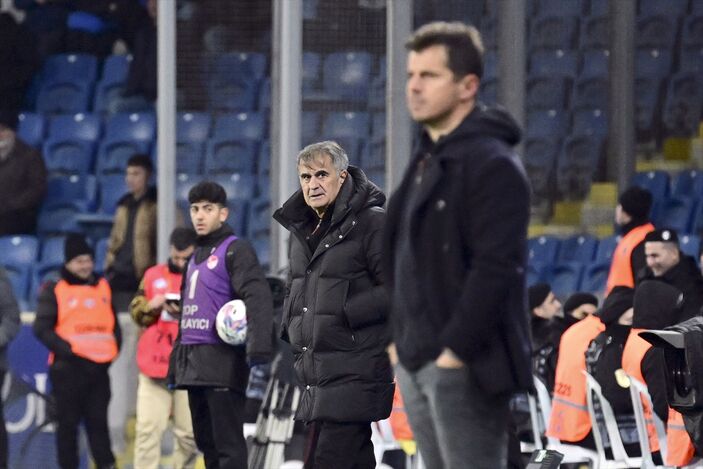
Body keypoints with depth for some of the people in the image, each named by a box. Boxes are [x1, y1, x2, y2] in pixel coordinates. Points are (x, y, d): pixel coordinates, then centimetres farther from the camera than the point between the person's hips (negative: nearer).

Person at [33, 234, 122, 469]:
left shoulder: (103, 287, 15)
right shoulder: (54, 290, 0)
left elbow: (113, 323, 21)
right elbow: (42, 328, -6)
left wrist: (114, 348, 4)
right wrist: (66, 349, -15)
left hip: (99, 367, 4)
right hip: (68, 368, -4)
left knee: (99, 421, 5)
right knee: (68, 422, 1)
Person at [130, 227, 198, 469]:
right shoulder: (154, 276, 13)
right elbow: (135, 311, 13)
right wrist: (152, 306, -8)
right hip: (155, 367, 2)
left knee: (189, 433, -1)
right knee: (148, 429, -3)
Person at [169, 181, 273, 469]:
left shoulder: (235, 250, -6)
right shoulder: (196, 257, 21)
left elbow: (258, 298, -19)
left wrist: (258, 346, -31)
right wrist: (176, 360, 23)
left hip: (222, 361, -9)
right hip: (194, 364, 9)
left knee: (228, 443, -10)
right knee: (206, 442, 12)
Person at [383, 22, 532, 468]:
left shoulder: (492, 164, -13)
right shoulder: (426, 160, 17)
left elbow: (496, 267, -21)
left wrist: (457, 349, -23)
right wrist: (401, 337, 16)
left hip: (465, 365, -10)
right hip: (417, 361, 10)